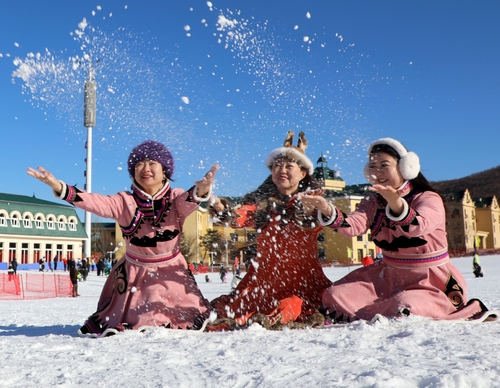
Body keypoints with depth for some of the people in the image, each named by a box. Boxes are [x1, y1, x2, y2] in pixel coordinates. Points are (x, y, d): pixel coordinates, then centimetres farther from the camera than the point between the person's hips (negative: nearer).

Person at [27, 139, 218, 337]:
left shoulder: (176, 198, -14)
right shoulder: (125, 202, -14)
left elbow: (190, 199, -36)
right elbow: (95, 202, -28)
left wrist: (202, 189, -61)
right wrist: (59, 187, -44)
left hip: (171, 271, 0)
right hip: (135, 272, 0)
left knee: (191, 321, -1)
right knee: (124, 322, 4)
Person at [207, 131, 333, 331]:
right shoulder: (262, 200, 10)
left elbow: (313, 223, -19)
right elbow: (240, 216, -12)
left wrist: (309, 214, -44)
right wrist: (222, 209, -35)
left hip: (302, 272, -2)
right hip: (266, 271, 3)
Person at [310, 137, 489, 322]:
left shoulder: (429, 199, -12)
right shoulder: (374, 202, 4)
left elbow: (417, 227, -35)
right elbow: (353, 226, -17)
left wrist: (395, 203, -55)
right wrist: (328, 210, -37)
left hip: (432, 283, -5)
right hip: (389, 277, 6)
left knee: (403, 307, -36)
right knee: (335, 296, -10)